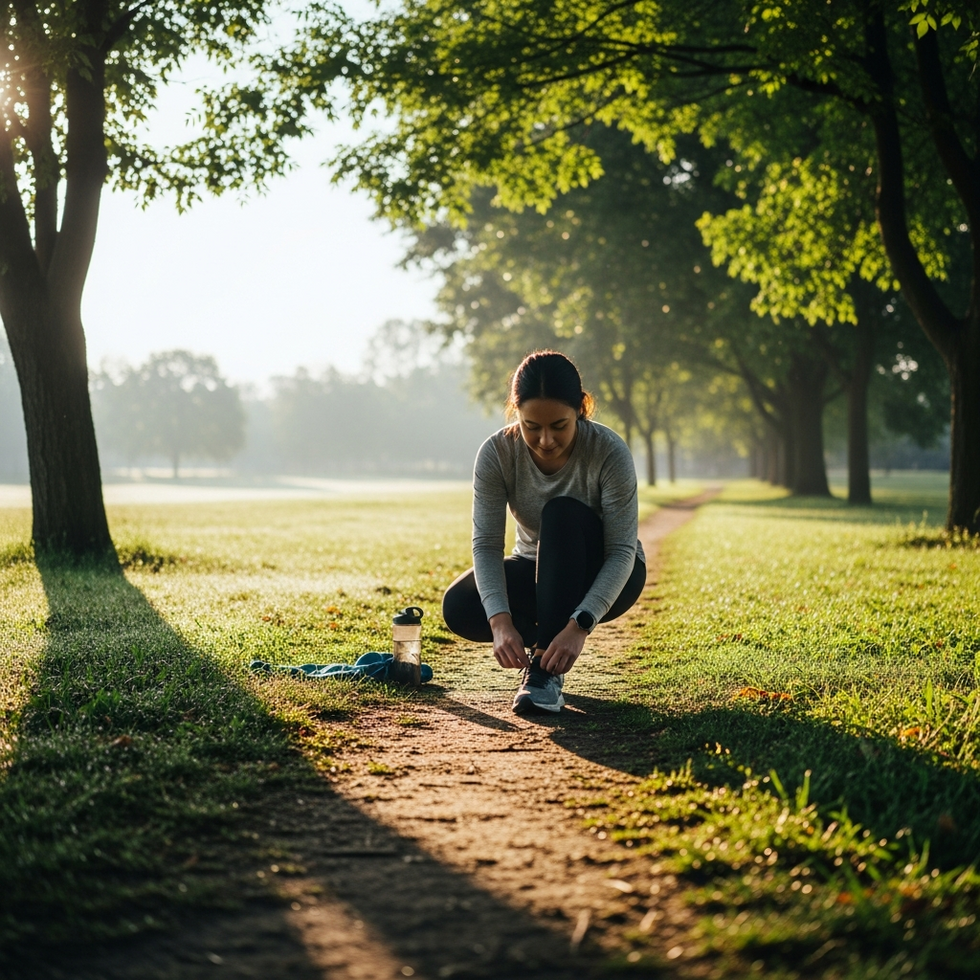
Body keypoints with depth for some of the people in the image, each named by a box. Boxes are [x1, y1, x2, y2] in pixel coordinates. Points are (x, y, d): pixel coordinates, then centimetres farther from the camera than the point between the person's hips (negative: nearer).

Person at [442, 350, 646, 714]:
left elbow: (622, 550, -29)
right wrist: (501, 621, -39)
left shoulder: (610, 452, -27)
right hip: (538, 574, 2)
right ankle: (543, 638, 3)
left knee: (563, 514, -33)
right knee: (459, 607, -25)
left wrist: (580, 625, -41)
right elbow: (486, 543, -24)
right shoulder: (496, 453, -20)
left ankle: (547, 669, -31)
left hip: (603, 579, -2)